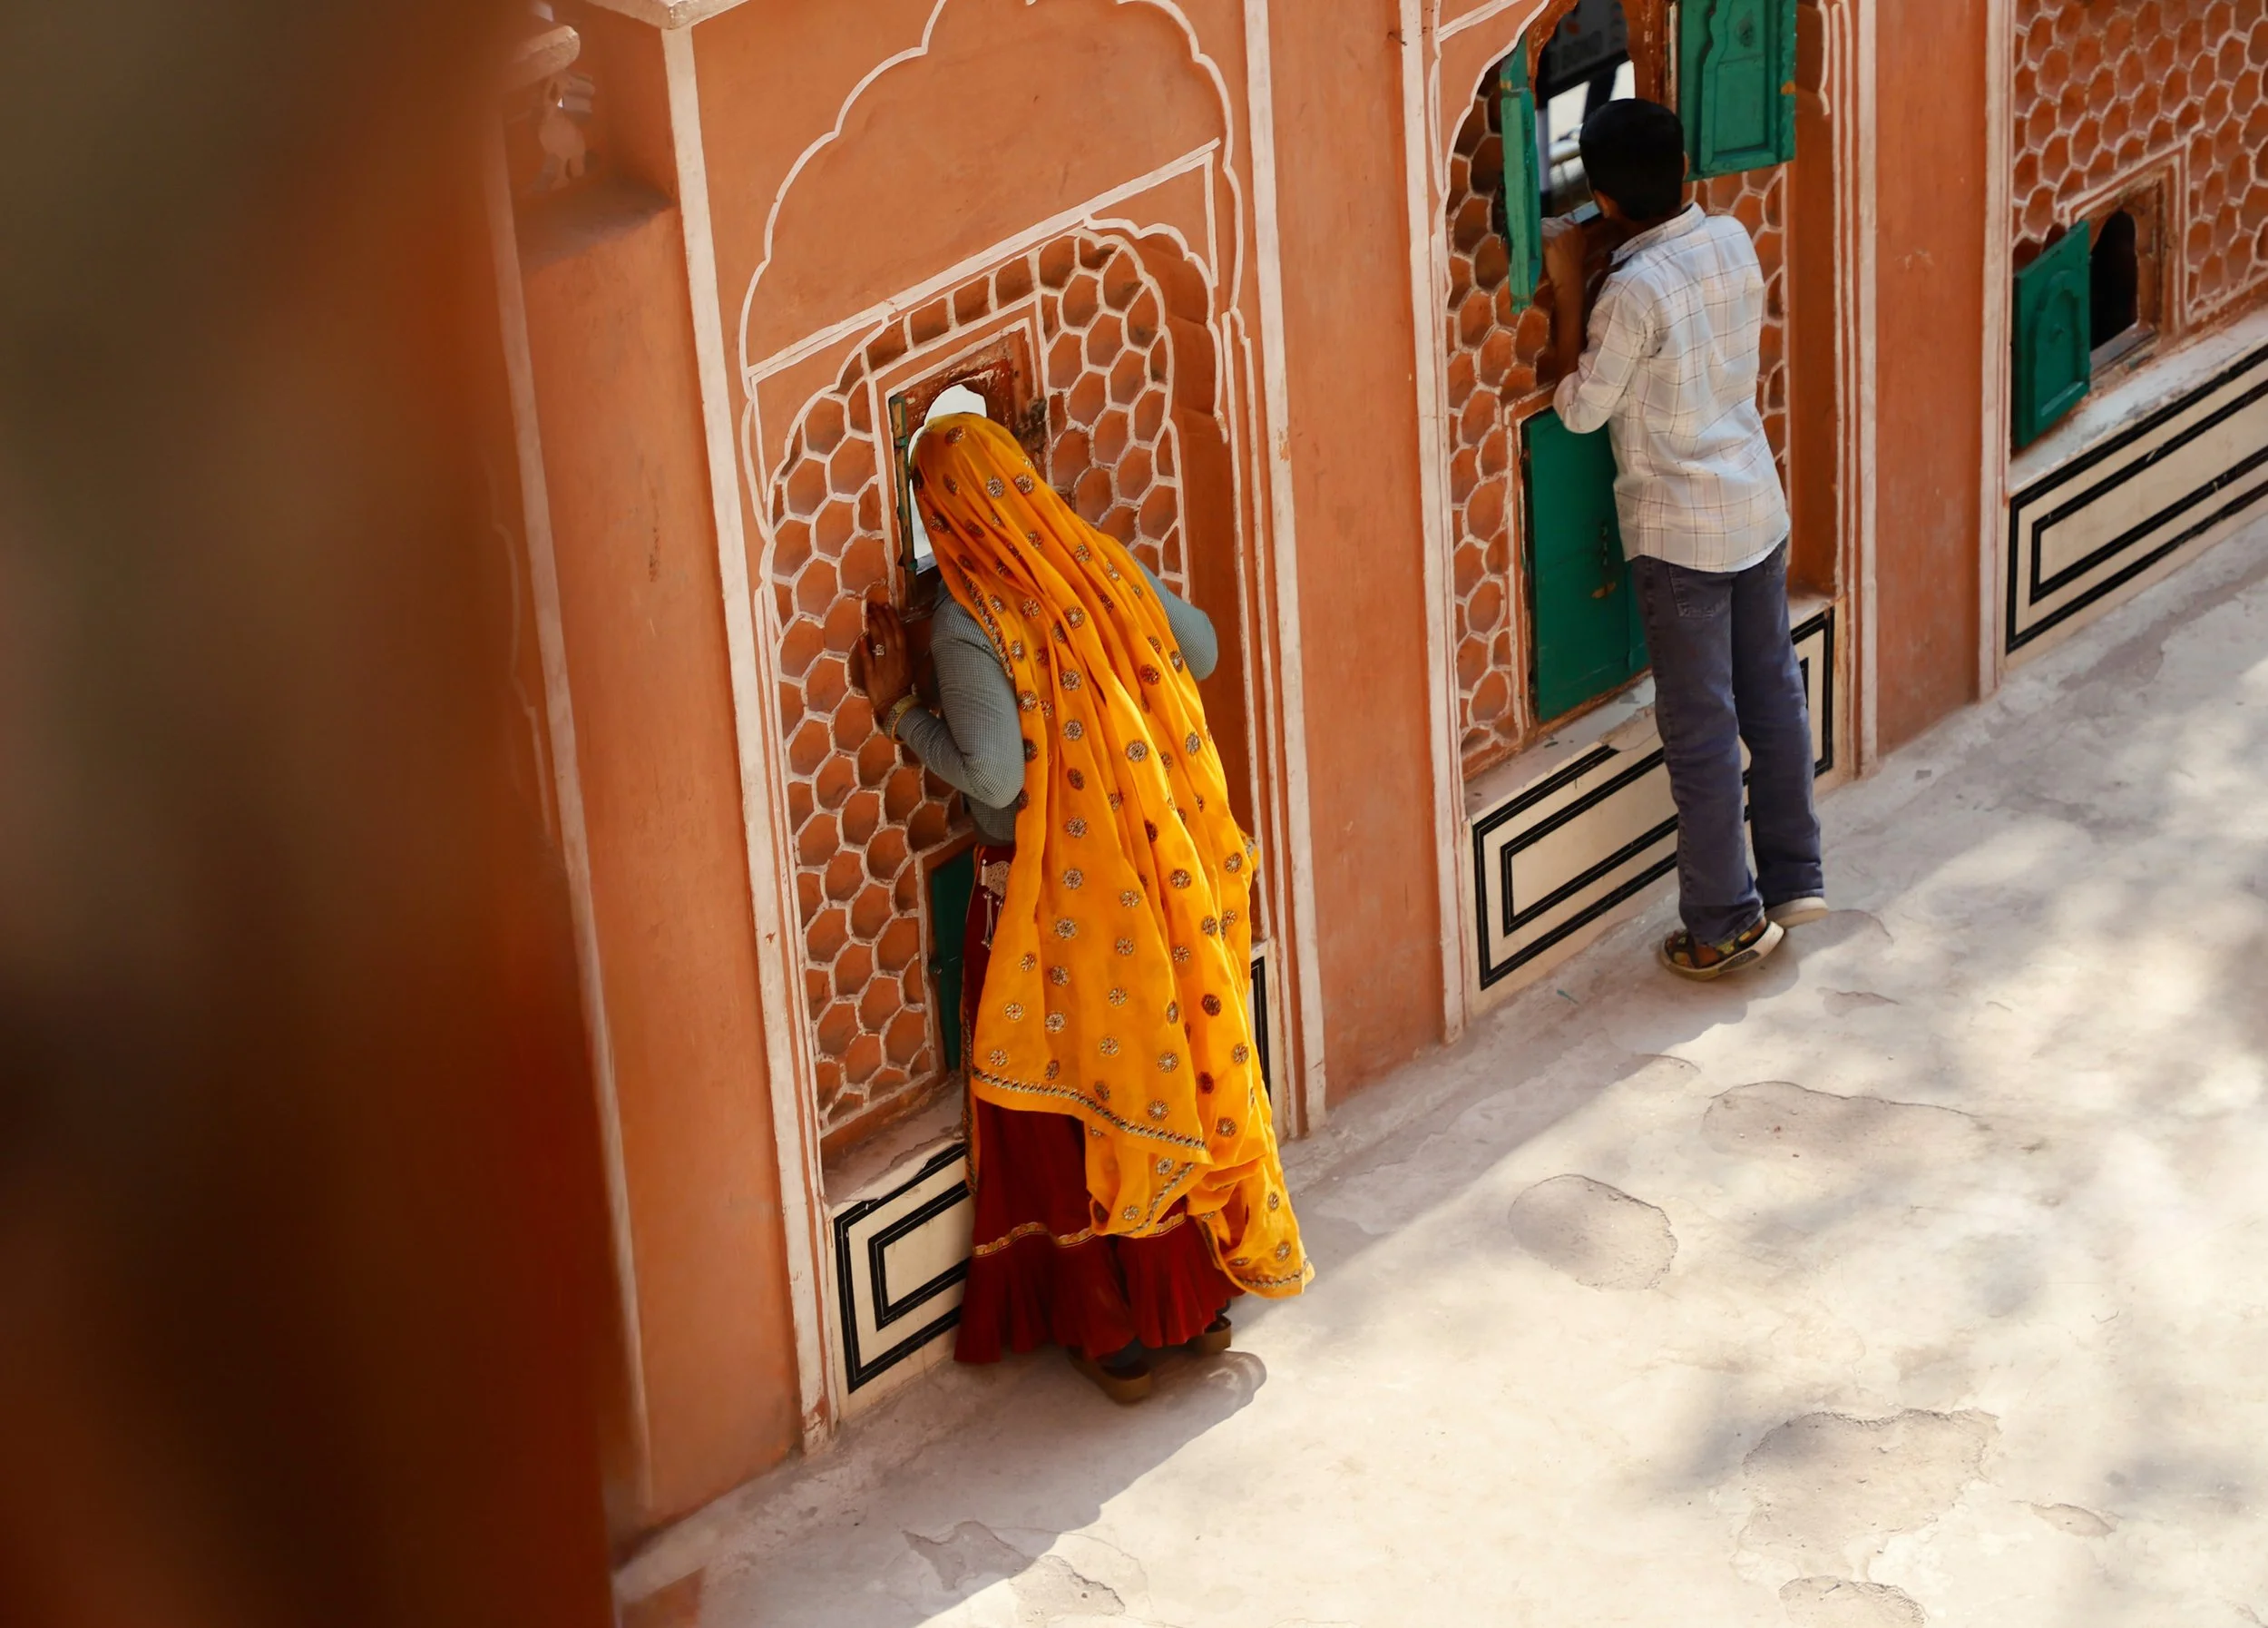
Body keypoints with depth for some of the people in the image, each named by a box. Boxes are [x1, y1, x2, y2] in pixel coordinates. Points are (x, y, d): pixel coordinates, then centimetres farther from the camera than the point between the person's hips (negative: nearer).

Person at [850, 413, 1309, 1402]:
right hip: (1160, 880, 5)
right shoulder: (1103, 567, -3)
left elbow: (994, 774, -25)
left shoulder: (968, 625, -20)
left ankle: (1115, 1336, 19)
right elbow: (1198, 653, 10)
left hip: (1055, 902, -5)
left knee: (1075, 1108, 9)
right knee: (1176, 1065, 19)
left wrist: (899, 710, -13)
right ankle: (1204, 1297, 32)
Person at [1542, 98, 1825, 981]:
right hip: (1758, 509, 7)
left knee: (1701, 732, 2)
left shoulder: (1632, 292, -23)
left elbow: (1580, 409, -13)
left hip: (1680, 535, -7)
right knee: (1772, 695, 18)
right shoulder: (1733, 241, -2)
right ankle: (1795, 880, 29)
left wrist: (1567, 293, -9)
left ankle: (1725, 925, 9)